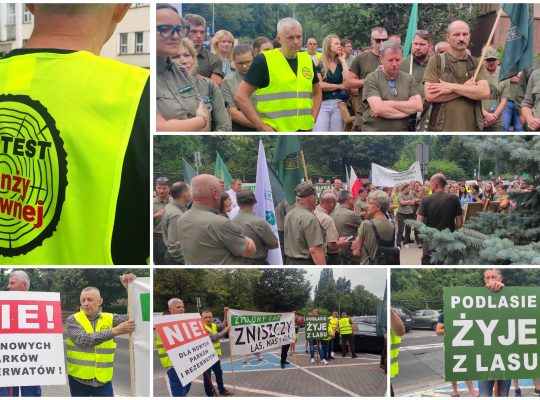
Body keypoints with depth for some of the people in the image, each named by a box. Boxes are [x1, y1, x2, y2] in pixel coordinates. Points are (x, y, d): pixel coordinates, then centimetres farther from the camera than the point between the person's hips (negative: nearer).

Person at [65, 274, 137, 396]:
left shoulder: (109, 319, 4)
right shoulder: (73, 320, -3)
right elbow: (83, 339, -21)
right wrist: (114, 331, -27)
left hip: (103, 380, 1)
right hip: (78, 379, -1)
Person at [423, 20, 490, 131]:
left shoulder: (476, 64, 11)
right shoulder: (435, 62, 2)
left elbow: (485, 92, -6)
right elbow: (430, 95, -10)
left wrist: (452, 87, -13)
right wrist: (466, 88, -8)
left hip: (471, 128, 3)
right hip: (442, 129, -3)